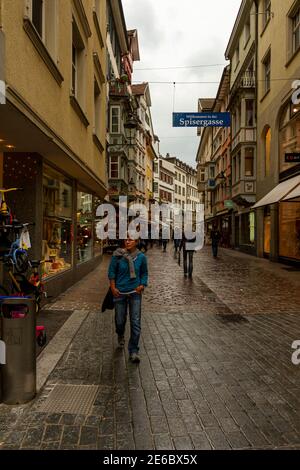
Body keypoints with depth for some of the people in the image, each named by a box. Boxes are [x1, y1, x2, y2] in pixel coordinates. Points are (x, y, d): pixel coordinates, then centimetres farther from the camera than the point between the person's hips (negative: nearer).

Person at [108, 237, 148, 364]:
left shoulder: (141, 257, -2)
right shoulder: (117, 255, -6)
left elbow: (144, 273, 10)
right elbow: (111, 272, 2)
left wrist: (142, 285, -4)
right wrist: (113, 288, -4)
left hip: (135, 292, 0)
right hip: (120, 292, 0)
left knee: (135, 322, -4)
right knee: (120, 320, 10)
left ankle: (133, 351, 8)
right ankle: (120, 336, 46)